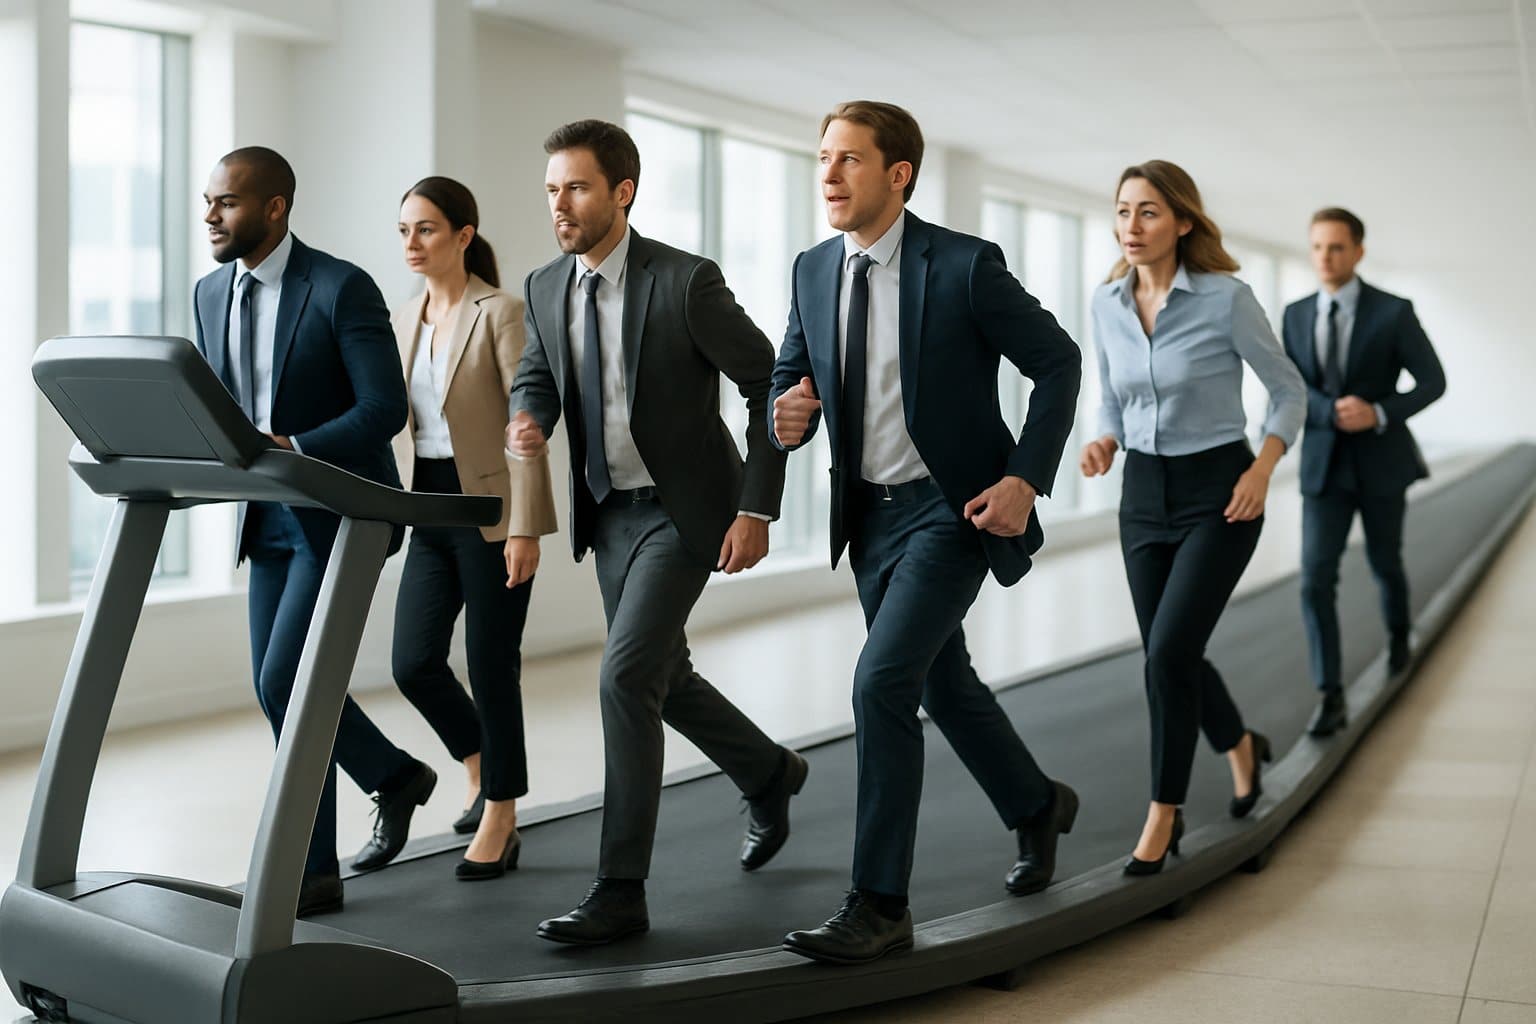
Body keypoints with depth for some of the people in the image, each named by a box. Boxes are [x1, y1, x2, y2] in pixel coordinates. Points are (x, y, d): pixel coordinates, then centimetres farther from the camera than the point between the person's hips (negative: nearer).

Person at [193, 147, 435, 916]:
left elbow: (385, 408, -19)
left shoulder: (341, 288, -15)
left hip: (340, 513, -7)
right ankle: (395, 777, 30)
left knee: (284, 681, -12)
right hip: (269, 515, 8)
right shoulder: (211, 294, 7)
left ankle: (311, 869, 5)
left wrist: (293, 448, -30)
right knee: (277, 687, 8)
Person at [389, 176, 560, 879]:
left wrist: (525, 529, -18)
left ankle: (498, 822, 13)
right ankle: (482, 766, 29)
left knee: (491, 668, 0)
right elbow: (395, 424, 15)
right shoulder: (404, 321, 11)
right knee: (414, 663, 2)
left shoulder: (501, 314, -9)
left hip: (491, 510, -6)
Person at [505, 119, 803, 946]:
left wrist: (757, 510, -17)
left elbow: (768, 384, -13)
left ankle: (620, 890, -10)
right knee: (664, 677, 17)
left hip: (685, 507, -7)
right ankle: (768, 774, 45)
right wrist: (528, 419, -14)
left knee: (625, 675, -17)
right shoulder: (546, 288, 0)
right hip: (609, 509, 7)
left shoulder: (686, 282, -18)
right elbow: (536, 374, 12)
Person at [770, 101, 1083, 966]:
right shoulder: (814, 272, 2)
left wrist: (1027, 479, -16)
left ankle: (880, 904, -11)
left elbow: (1059, 361, -8)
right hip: (870, 513, 7)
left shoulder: (965, 265, -15)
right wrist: (789, 418, -14)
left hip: (954, 508, -7)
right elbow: (792, 376, 11)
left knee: (883, 682, -19)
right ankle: (1038, 807, 46)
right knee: (945, 687, 19)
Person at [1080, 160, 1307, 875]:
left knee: (1168, 652, -16)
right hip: (1143, 494, 5)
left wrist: (1263, 468, -16)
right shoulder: (1107, 304, 0)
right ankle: (1241, 746, 42)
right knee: (1170, 656, 12)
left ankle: (1164, 811, -1)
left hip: (1217, 494, -5)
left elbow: (1288, 391, -3)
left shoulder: (1226, 297, -14)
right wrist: (1104, 442, -6)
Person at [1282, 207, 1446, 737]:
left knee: (1385, 566, 19)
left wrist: (1378, 414, -22)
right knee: (1316, 579, -13)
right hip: (1324, 468, 2)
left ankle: (1397, 634, 54)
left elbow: (1433, 381, -6)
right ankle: (1331, 698, -10)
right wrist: (1333, 413, -21)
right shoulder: (1296, 315, 1)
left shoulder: (1394, 312, -10)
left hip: (1381, 464, -1)